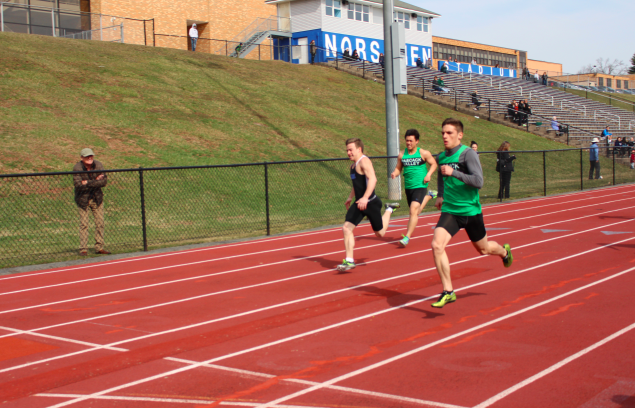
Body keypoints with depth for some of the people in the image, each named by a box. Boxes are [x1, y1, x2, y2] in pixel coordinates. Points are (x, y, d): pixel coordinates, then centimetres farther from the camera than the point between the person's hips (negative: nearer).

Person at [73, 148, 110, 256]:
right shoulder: (77, 168, -13)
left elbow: (104, 181, -13)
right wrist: (96, 181, -22)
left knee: (100, 223, 4)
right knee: (83, 224, -4)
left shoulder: (98, 165, -5)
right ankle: (83, 249, 2)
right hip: (82, 199, -3)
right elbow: (78, 184, -24)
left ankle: (99, 247, 13)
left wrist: (88, 183, -21)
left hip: (97, 198, 3)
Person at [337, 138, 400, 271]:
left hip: (370, 203, -8)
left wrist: (365, 198, -42)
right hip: (359, 204, 8)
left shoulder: (364, 161, -17)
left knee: (380, 233, 8)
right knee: (347, 228, -8)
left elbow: (372, 179, -32)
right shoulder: (354, 165, 12)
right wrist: (350, 197, 27)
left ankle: (389, 210, 35)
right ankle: (349, 261, -5)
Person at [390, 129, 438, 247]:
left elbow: (433, 164, 7)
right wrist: (395, 173, -12)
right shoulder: (402, 154, 4)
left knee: (413, 211, -20)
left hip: (420, 186, -5)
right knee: (415, 212, 21)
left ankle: (407, 237, -17)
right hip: (408, 187, 5)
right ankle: (429, 195, 50)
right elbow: (399, 168, 11)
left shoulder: (423, 153, -4)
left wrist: (429, 174, -10)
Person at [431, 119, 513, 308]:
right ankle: (448, 292, -9)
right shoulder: (441, 156, 3)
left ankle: (504, 251, 55)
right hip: (449, 211, 4)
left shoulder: (468, 154, -16)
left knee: (483, 249, 17)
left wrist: (453, 173, -33)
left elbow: (478, 182, -27)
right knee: (437, 245, -19)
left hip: (471, 210, -4)